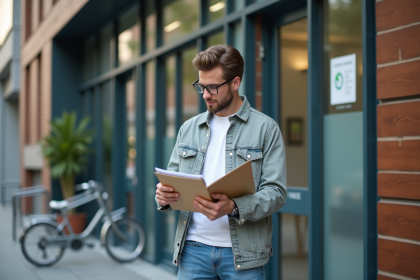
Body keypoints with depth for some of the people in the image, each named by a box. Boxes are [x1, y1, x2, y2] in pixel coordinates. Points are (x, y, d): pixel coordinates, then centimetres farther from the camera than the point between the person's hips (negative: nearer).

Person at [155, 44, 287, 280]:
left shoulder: (266, 128, -1)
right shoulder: (189, 129, 12)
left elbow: (276, 192, -7)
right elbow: (173, 180, 15)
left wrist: (234, 207, -24)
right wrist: (164, 195, -9)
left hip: (242, 253, -3)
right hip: (193, 249, 3)